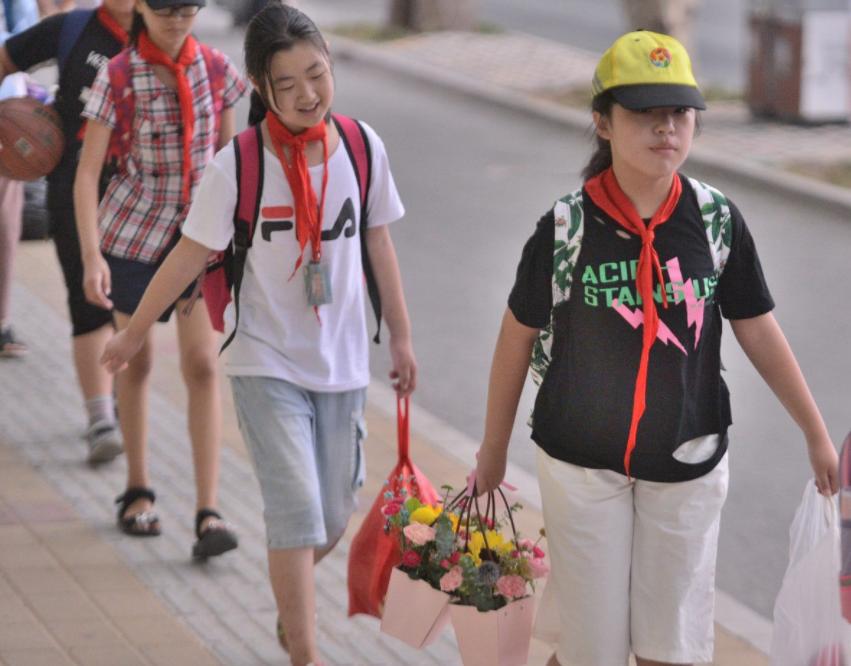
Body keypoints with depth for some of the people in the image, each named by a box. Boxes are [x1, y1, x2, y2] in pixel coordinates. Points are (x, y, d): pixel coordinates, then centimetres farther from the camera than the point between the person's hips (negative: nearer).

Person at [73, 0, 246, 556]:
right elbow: (87, 173, -14)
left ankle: (208, 515, -12)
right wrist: (91, 256, -25)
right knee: (137, 362, 14)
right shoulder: (117, 78, -11)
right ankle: (138, 491, 33)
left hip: (199, 234, 1)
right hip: (134, 230, -1)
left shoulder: (216, 69, -3)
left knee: (203, 366, -10)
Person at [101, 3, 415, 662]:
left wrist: (402, 337, 13)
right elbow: (190, 257, -5)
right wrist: (134, 332, 2)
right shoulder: (236, 168, -15)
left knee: (334, 518, 13)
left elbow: (378, 244, 6)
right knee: (298, 514, -11)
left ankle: (294, 602, 42)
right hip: (267, 363, -4)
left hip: (343, 361, 4)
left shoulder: (362, 147, -5)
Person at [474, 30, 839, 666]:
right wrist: (493, 447, 8)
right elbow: (518, 335, 1)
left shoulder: (718, 220, -6)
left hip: (687, 462, 2)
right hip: (582, 461, -2)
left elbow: (758, 330, 4)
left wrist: (818, 437, 10)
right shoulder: (566, 226, -11)